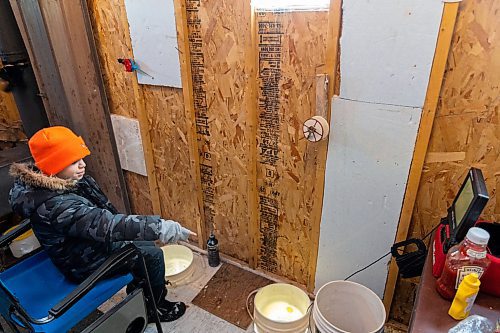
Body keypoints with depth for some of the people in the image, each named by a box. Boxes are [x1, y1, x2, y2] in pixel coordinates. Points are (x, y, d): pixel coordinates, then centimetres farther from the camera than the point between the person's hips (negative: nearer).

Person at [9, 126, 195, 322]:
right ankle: (155, 308, 18)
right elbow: (108, 225, -43)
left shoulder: (61, 181, -8)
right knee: (153, 255, -5)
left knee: (146, 244, 14)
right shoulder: (55, 204, -37)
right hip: (85, 262, -8)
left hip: (89, 241, 8)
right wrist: (162, 228, -46)